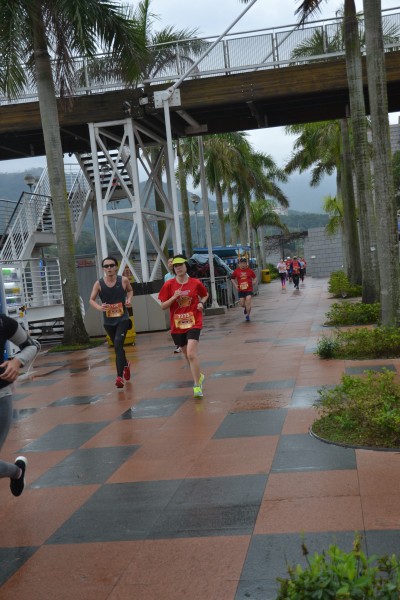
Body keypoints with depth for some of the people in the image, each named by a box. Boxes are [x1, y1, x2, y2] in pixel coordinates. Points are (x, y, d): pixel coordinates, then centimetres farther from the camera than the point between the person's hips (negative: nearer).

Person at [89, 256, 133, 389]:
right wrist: (99, 307, -23)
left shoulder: (123, 280, -7)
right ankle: (125, 364, 48)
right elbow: (91, 300, -3)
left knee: (118, 345, -19)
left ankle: (119, 376, -18)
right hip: (108, 321, 2)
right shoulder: (99, 283, -8)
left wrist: (129, 299, -6)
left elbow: (130, 290, 14)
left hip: (122, 318, -2)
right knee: (117, 346, 18)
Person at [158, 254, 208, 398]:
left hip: (193, 323, -3)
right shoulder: (169, 284, -2)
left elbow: (205, 295, 16)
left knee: (191, 354, -19)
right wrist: (174, 297, -17)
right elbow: (163, 306, -2)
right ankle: (198, 376, 42)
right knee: (187, 354, 16)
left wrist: (201, 303, -4)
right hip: (177, 325, 3)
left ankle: (197, 386, -12)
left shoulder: (195, 283, -3)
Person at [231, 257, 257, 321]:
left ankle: (247, 315, 2)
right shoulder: (236, 271, -1)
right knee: (242, 304, 5)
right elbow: (232, 278, 11)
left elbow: (255, 277, 11)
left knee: (248, 302, -13)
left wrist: (254, 281, -9)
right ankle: (246, 308, 41)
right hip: (240, 290, 2)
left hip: (249, 289, -2)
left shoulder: (250, 270, -2)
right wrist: (235, 285, -2)